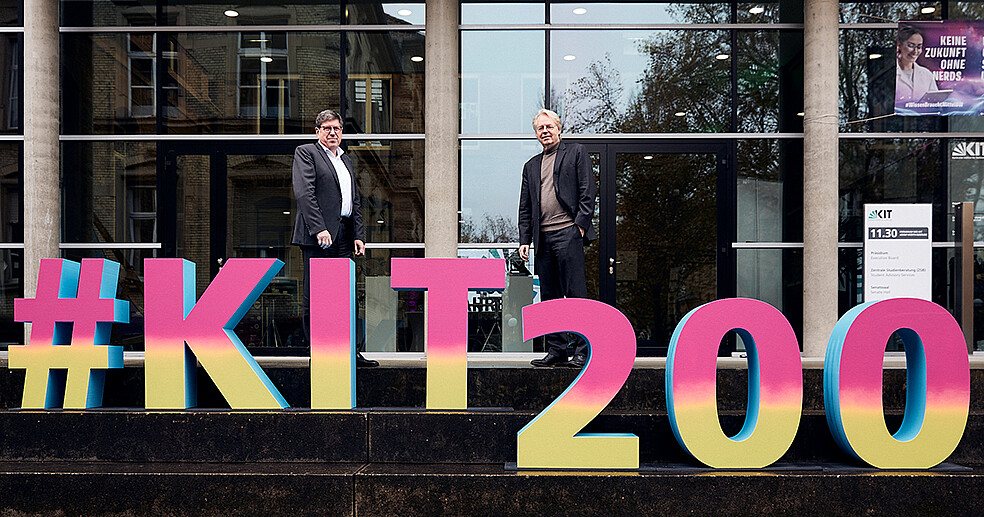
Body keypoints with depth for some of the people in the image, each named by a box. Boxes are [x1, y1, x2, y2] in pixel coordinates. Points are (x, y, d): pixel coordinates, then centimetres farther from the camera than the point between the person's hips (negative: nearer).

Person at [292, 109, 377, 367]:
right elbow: (304, 193, -10)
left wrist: (358, 235, 10)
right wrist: (319, 228, -19)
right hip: (317, 237, -7)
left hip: (343, 238, 7)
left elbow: (355, 202, 21)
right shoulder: (305, 152, 2)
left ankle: (349, 352, 9)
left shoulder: (346, 160, 23)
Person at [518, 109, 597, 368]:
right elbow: (525, 208, 19)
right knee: (549, 297, 6)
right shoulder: (531, 166, 22)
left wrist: (581, 224, -10)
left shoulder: (576, 152, 8)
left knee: (575, 294, -8)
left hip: (568, 233, -5)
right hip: (542, 238, 6)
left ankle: (583, 351, -5)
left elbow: (588, 191, 0)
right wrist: (524, 240, 9)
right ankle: (556, 351, 11)